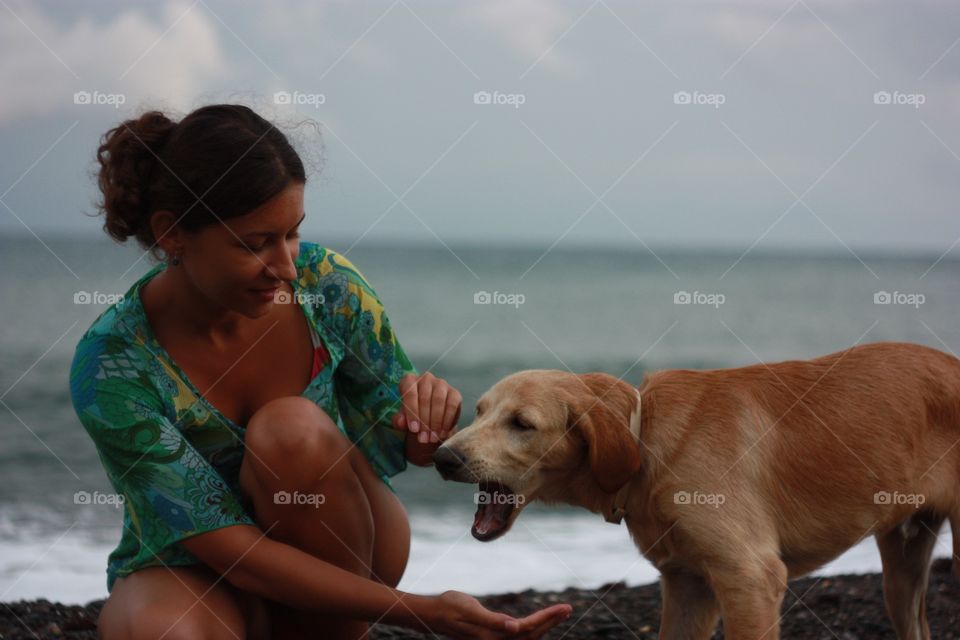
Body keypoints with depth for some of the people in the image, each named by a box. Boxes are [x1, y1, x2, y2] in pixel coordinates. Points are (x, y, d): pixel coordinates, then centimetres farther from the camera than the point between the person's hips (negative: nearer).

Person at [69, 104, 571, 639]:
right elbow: (230, 550, -27)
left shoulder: (327, 285, -15)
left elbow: (413, 450, 0)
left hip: (338, 555, 3)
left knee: (293, 429, -29)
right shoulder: (113, 365, -25)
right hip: (192, 569, -3)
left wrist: (430, 420, -27)